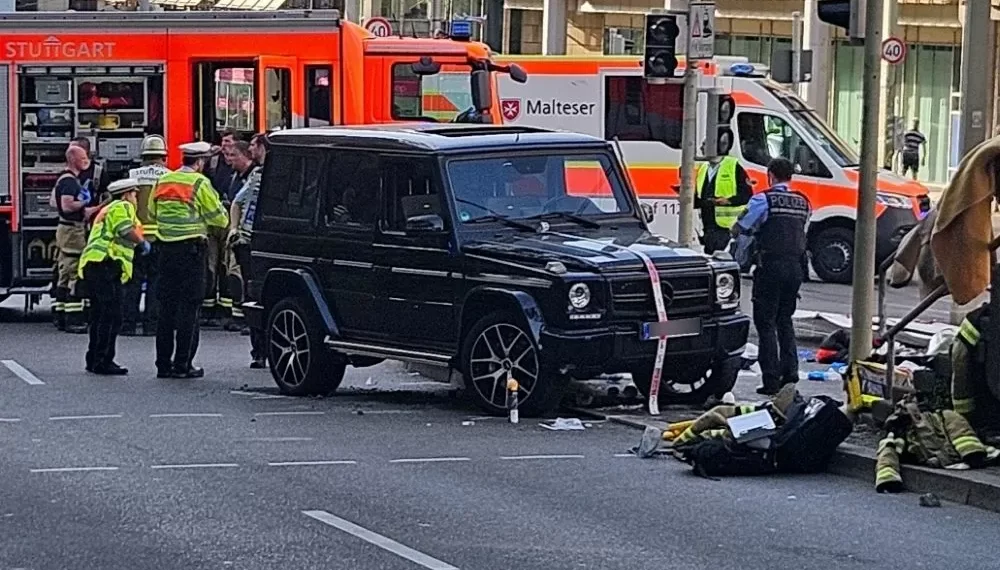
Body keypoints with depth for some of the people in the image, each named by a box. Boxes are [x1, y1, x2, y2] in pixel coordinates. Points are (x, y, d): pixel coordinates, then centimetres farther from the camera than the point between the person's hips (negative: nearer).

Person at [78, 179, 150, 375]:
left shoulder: (107, 209, 30)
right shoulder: (122, 207, -2)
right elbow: (126, 231, -17)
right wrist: (143, 243, -3)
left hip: (91, 264, 11)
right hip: (106, 264, -11)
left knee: (99, 315, 15)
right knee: (112, 315, -12)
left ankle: (94, 359, 19)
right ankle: (103, 361, -15)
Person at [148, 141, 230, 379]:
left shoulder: (162, 181, 9)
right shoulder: (200, 183, -9)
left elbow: (152, 214, 18)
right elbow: (219, 219, -6)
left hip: (166, 248, 6)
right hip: (191, 249, -6)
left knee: (166, 306, 10)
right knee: (188, 306, -2)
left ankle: (163, 363, 12)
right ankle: (182, 364, -4)